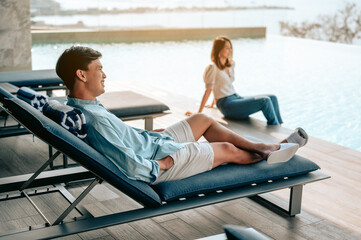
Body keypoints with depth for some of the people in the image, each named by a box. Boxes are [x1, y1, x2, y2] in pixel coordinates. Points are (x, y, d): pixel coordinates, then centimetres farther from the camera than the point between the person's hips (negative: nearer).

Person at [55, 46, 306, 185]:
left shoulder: (78, 106, -2)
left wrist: (150, 133, 11)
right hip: (158, 159, -10)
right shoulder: (95, 120, -34)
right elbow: (133, 168, -38)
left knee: (204, 119, 19)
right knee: (228, 150, 7)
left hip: (154, 141, 10)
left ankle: (260, 147, 31)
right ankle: (263, 156, 39)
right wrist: (162, 164, -20)